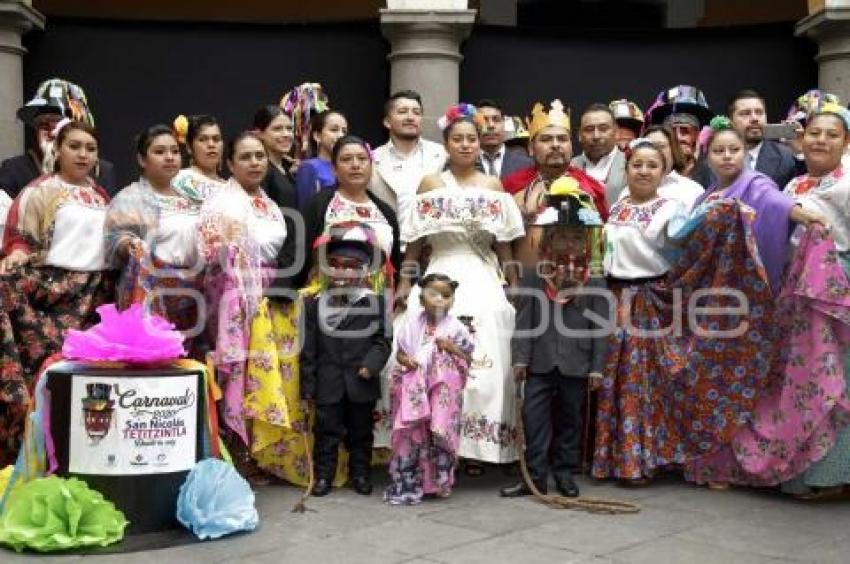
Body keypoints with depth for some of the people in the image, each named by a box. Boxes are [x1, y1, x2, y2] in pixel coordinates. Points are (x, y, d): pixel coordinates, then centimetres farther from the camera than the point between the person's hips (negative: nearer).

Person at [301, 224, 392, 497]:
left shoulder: (375, 302, -2)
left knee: (361, 430, 13)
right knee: (327, 430, 7)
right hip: (328, 382, 0)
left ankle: (360, 474, 26)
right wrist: (308, 385, -1)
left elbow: (383, 340, -1)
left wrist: (371, 364, -17)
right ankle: (323, 475, 19)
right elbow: (308, 347, 1)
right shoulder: (314, 303, 1)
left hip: (361, 382, 0)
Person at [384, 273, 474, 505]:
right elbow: (400, 353, 10)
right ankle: (406, 485, 7)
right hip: (414, 392, 1)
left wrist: (453, 348, -13)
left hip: (444, 395, -1)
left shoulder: (455, 328, -1)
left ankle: (437, 483, 17)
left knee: (440, 437, 0)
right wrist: (405, 360, -11)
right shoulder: (412, 325, 3)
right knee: (411, 436, -1)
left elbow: (468, 361, 3)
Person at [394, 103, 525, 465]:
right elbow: (415, 242, 7)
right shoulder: (430, 185, 7)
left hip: (484, 283, 1)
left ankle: (478, 445, 5)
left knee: (484, 362, -5)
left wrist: (515, 286, 3)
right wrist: (404, 284, 0)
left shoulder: (493, 186, 10)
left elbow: (503, 244, 9)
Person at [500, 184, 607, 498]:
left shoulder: (594, 281, -2)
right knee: (535, 417, -2)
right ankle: (535, 476, 5)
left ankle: (565, 474, 23)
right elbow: (524, 319, 0)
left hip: (576, 364, 0)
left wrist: (597, 366, -3)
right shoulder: (533, 277, 0)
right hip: (540, 362, 0)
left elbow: (599, 325, -1)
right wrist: (520, 357, -4)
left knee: (570, 418, 11)